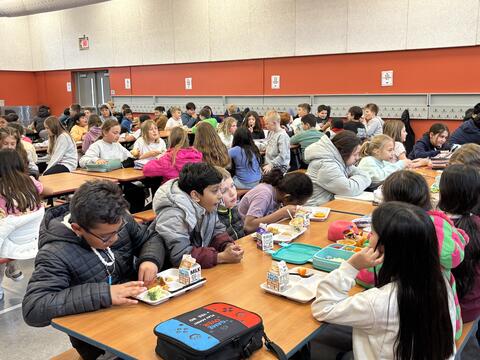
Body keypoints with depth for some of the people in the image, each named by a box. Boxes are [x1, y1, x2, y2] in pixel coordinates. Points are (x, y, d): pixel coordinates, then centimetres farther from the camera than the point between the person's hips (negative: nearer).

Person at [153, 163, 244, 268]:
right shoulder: (174, 216, -23)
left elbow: (217, 230, 9)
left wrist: (228, 245, -12)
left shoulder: (207, 206, -2)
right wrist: (222, 257, -28)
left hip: (200, 270, 6)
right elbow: (179, 255, -28)